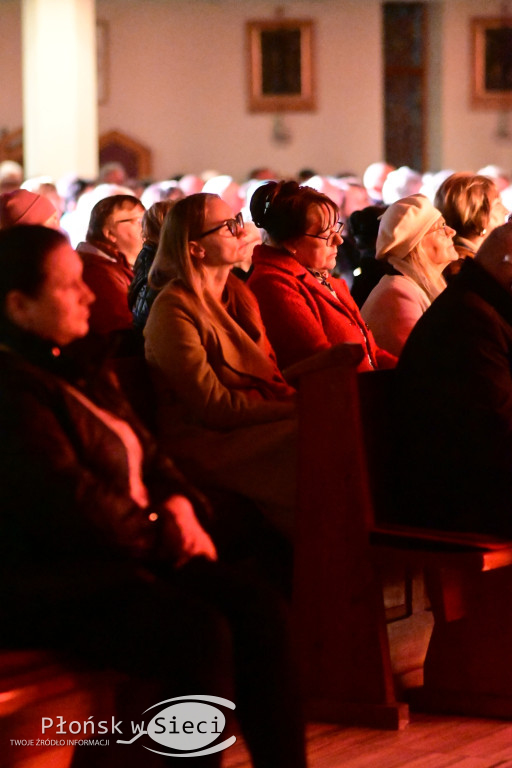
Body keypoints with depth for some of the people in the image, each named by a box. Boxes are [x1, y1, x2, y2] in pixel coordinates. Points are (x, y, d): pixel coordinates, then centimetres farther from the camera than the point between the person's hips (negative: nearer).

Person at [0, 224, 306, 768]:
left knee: (258, 611, -10)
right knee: (200, 632, -30)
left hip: (125, 554, 10)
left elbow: (143, 453, 22)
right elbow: (72, 503, -20)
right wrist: (164, 534, -9)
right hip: (45, 583, -10)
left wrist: (179, 505, 0)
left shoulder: (74, 370, 18)